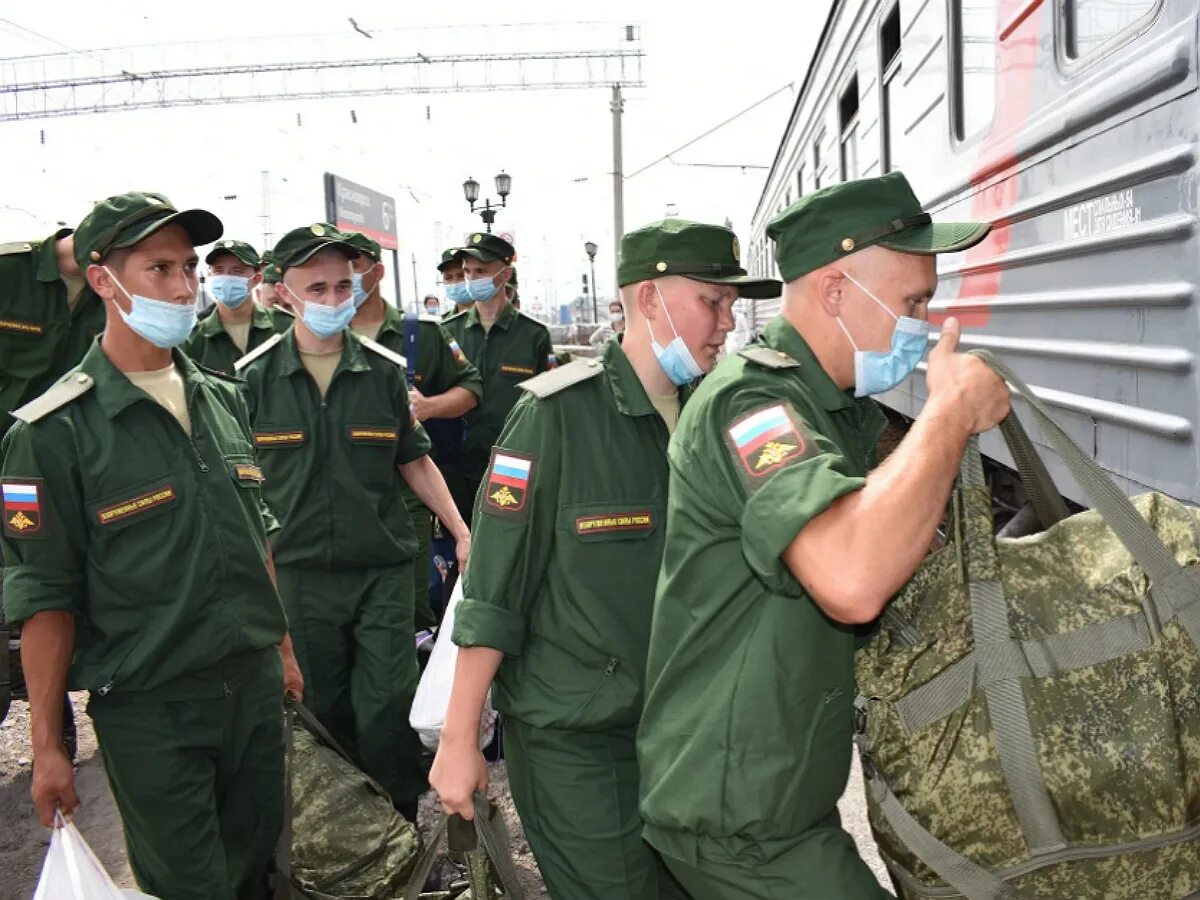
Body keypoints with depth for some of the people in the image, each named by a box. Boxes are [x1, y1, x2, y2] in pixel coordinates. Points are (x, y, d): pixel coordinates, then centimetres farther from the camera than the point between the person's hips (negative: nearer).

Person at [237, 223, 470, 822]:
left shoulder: (384, 371, 1)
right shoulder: (255, 378, -2)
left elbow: (414, 462, 9)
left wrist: (463, 534, 3)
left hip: (383, 570, 0)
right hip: (299, 575, 0)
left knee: (389, 708, -1)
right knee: (326, 712, 13)